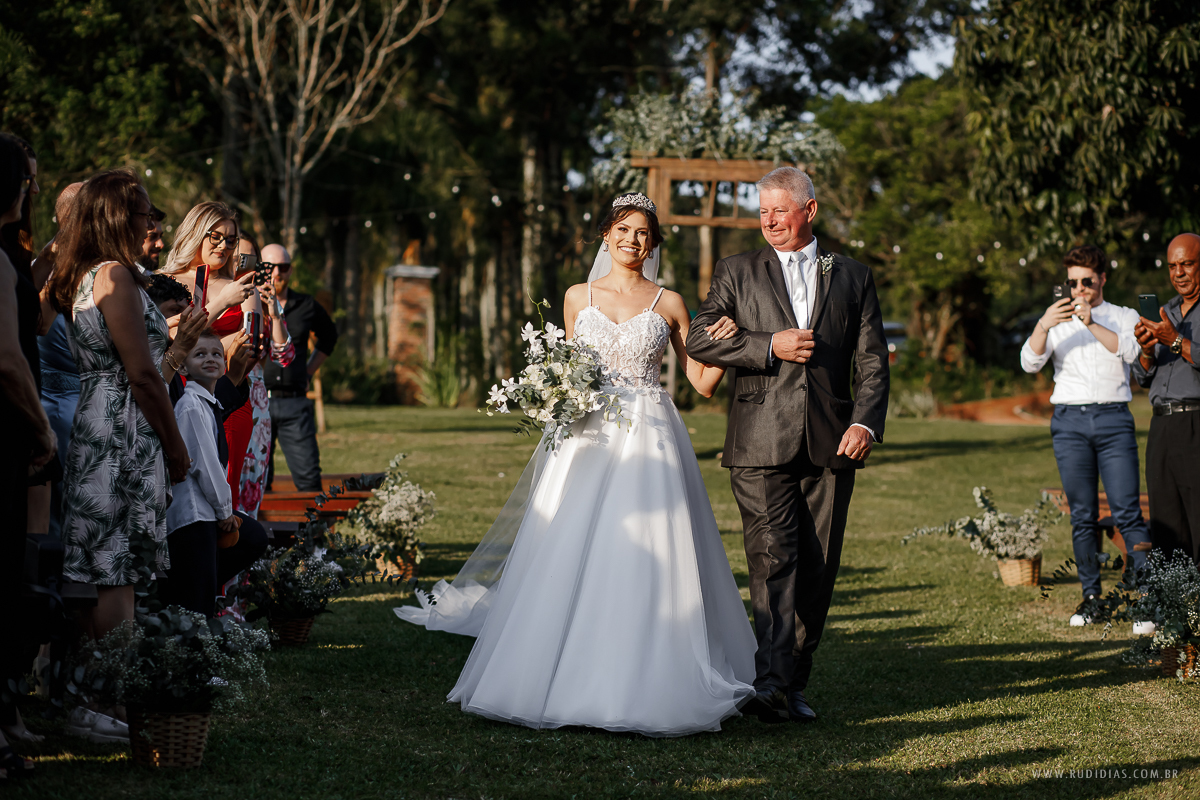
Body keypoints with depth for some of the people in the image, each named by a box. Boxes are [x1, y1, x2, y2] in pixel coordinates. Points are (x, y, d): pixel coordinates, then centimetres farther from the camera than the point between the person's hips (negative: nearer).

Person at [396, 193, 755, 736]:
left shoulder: (669, 304, 8)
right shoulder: (578, 297, 12)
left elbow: (702, 382, 8)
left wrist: (727, 344, -9)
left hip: (649, 442, -1)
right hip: (587, 438, 2)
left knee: (646, 562, -7)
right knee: (569, 562, -4)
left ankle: (640, 687, 1)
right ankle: (564, 683, 4)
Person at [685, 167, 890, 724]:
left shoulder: (853, 278, 13)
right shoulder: (736, 273, 11)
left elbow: (872, 361, 8)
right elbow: (699, 339, 2)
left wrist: (866, 422, -7)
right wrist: (769, 345, -10)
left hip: (830, 447, 2)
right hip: (761, 447, -2)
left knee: (817, 572, 4)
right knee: (773, 562, -13)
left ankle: (794, 683, 14)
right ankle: (770, 683, -19)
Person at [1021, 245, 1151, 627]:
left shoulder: (1124, 317, 13)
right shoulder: (1056, 320, 15)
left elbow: (1129, 351, -9)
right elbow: (1030, 363, -1)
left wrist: (1092, 323, -22)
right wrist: (1042, 326, -20)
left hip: (1114, 419, -2)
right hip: (1070, 420, 2)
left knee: (1127, 512, -10)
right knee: (1082, 516, 2)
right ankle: (1091, 596, 8)